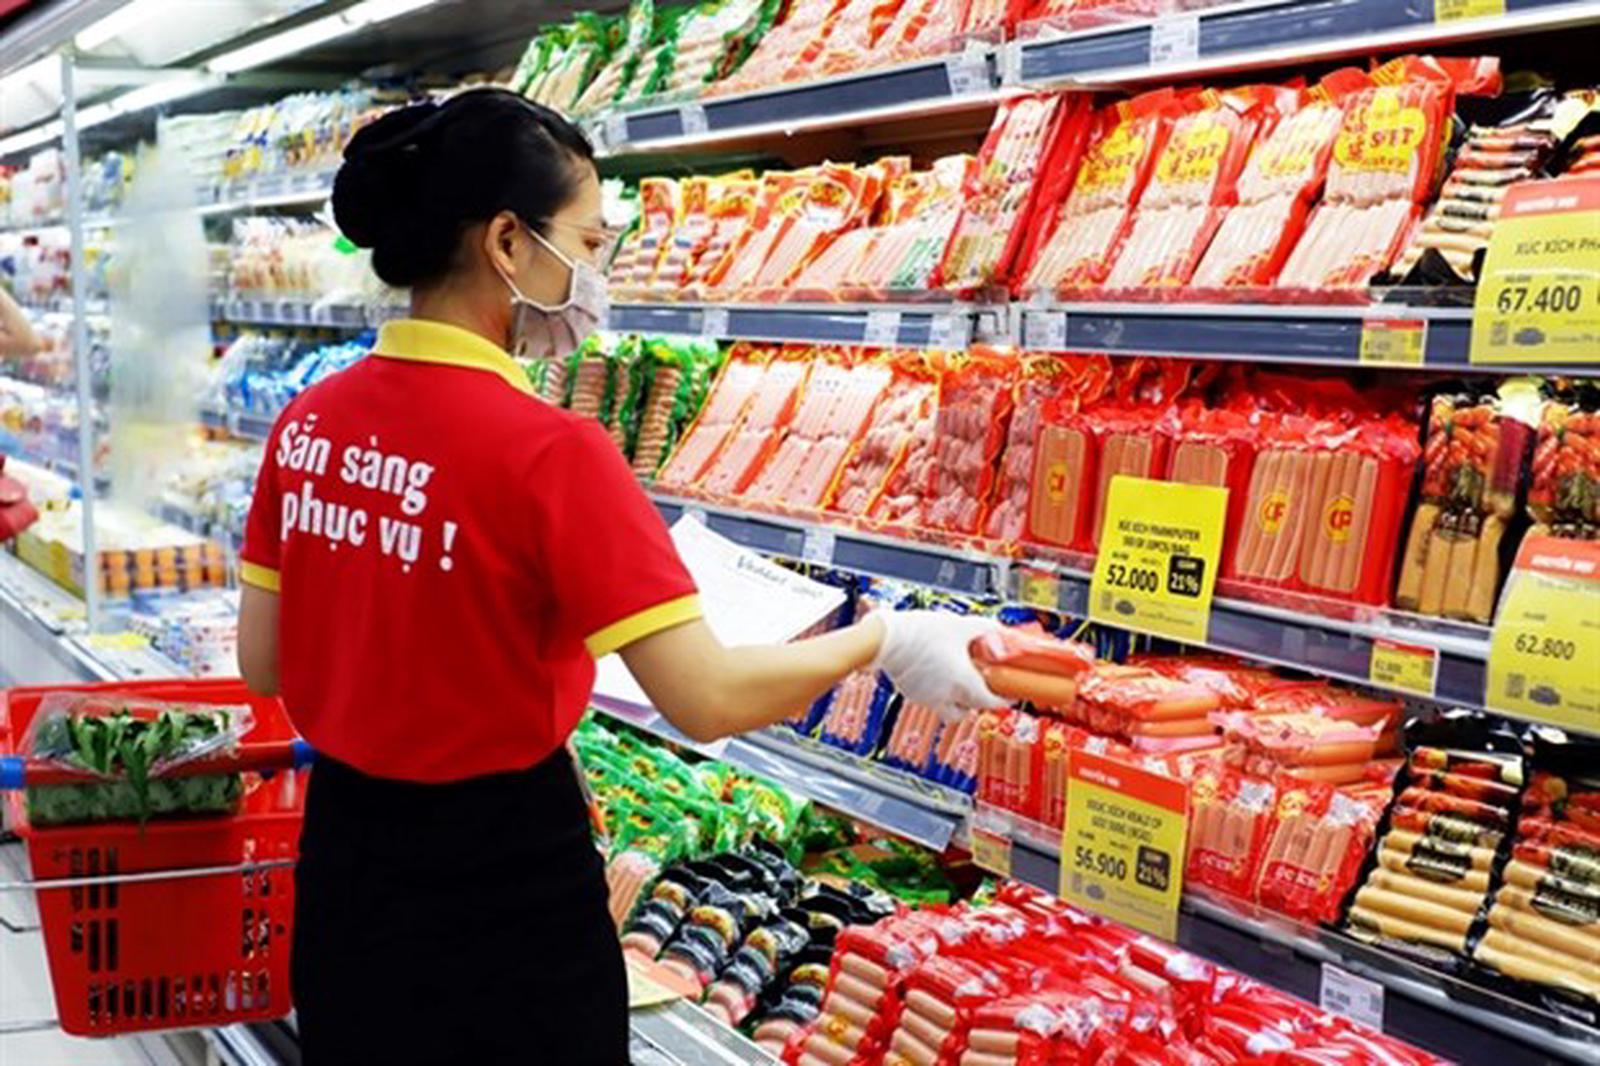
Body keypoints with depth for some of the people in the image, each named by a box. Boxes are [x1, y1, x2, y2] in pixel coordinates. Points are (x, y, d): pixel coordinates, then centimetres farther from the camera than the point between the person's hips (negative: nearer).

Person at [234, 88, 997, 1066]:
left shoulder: (307, 423, -2)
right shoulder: (547, 450, -22)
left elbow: (262, 664, 5)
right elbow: (707, 699, -23)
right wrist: (885, 638, -9)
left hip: (348, 856, 6)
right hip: (500, 878, -6)